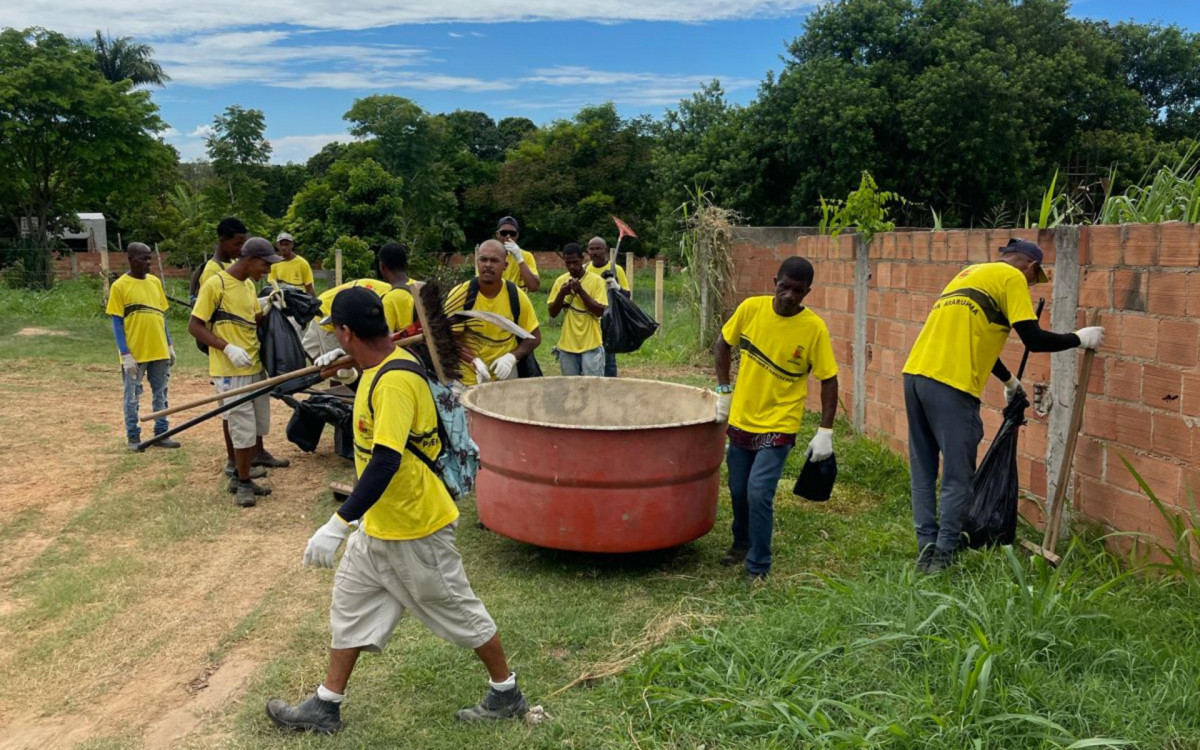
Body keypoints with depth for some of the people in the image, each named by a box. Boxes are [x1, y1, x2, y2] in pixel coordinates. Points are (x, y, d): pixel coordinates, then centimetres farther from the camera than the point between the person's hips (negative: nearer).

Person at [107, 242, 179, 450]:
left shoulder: (155, 281, 8)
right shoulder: (120, 286, -7)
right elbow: (117, 323, -7)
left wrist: (169, 346, 12)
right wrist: (125, 355, -13)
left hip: (159, 351, 5)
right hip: (134, 353, -5)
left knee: (160, 395, 11)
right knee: (133, 397, 6)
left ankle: (161, 434, 21)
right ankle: (133, 437, 17)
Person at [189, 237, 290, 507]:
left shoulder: (249, 285, 10)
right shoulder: (215, 285, -15)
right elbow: (194, 326, -15)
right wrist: (228, 348, -24)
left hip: (255, 365, 8)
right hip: (230, 371, -8)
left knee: (258, 419, 22)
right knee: (243, 427, -5)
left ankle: (257, 454, 46)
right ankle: (243, 482, 7)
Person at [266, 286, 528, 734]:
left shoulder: (394, 382, -28)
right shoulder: (382, 367, 2)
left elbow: (385, 462, -35)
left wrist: (337, 525, -36)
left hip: (415, 529, -10)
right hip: (377, 526, 10)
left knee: (458, 612, 8)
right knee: (350, 606, 17)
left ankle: (507, 695, 27)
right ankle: (326, 707, 31)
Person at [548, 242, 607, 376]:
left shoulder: (596, 280, -5)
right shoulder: (560, 281, 6)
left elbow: (599, 311, -11)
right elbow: (552, 313, 4)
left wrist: (581, 291, -18)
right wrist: (561, 294, -13)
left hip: (591, 345, -3)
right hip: (567, 346, 4)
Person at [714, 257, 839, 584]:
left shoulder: (814, 328, -14)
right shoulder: (751, 308, -8)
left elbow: (828, 380, -8)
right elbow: (723, 345, 8)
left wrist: (825, 431, -10)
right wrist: (724, 391, 5)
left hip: (778, 426, -3)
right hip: (740, 419, 4)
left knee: (759, 494, -13)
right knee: (738, 491, 16)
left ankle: (758, 567, 6)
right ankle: (742, 543, 43)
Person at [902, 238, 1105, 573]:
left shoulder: (972, 272, 27)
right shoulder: (1012, 277, 3)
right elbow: (1034, 340, -5)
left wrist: (1008, 380, 45)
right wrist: (1079, 338, 13)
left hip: (915, 373, 8)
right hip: (950, 385, -8)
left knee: (923, 472, 13)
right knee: (957, 478, 3)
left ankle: (926, 551, 19)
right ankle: (943, 557, 7)